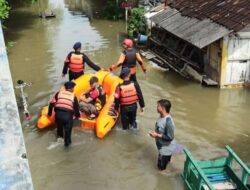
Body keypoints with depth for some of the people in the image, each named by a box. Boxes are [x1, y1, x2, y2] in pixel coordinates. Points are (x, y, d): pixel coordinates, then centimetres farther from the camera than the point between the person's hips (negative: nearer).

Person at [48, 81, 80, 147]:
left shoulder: (59, 93, 10)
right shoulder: (73, 96, 6)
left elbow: (52, 103, 9)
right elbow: (76, 107, 9)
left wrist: (49, 113, 22)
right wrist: (77, 115, 29)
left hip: (58, 113, 3)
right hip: (68, 115, -2)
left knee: (59, 126, 30)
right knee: (68, 129, 15)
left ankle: (60, 135, 49)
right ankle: (67, 142, 23)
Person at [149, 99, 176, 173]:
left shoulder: (168, 121, -32)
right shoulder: (161, 116, -4)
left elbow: (170, 137, -28)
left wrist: (157, 135, -25)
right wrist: (155, 133, -4)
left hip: (166, 148, -9)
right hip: (161, 146, 9)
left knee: (162, 168, 10)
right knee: (160, 165, 27)